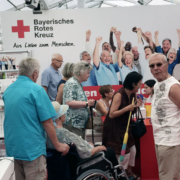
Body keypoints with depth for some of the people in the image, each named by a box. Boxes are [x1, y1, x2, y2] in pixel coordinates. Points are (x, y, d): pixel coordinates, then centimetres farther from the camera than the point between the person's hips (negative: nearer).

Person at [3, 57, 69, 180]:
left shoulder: (8, 90, 8)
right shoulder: (36, 90, -15)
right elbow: (47, 122, -15)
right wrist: (57, 145, -4)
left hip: (12, 147, 8)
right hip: (31, 147, -7)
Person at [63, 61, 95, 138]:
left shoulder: (78, 84, 19)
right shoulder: (72, 84, -11)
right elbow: (69, 103, -23)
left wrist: (89, 107, 16)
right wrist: (87, 103, -20)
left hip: (80, 123, 10)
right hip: (73, 123, -10)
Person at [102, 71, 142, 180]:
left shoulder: (133, 95, 1)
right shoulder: (119, 95, -23)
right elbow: (111, 114, -24)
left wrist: (136, 107, -8)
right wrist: (127, 108, -29)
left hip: (125, 127, 8)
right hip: (114, 128, -8)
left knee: (132, 150, 12)